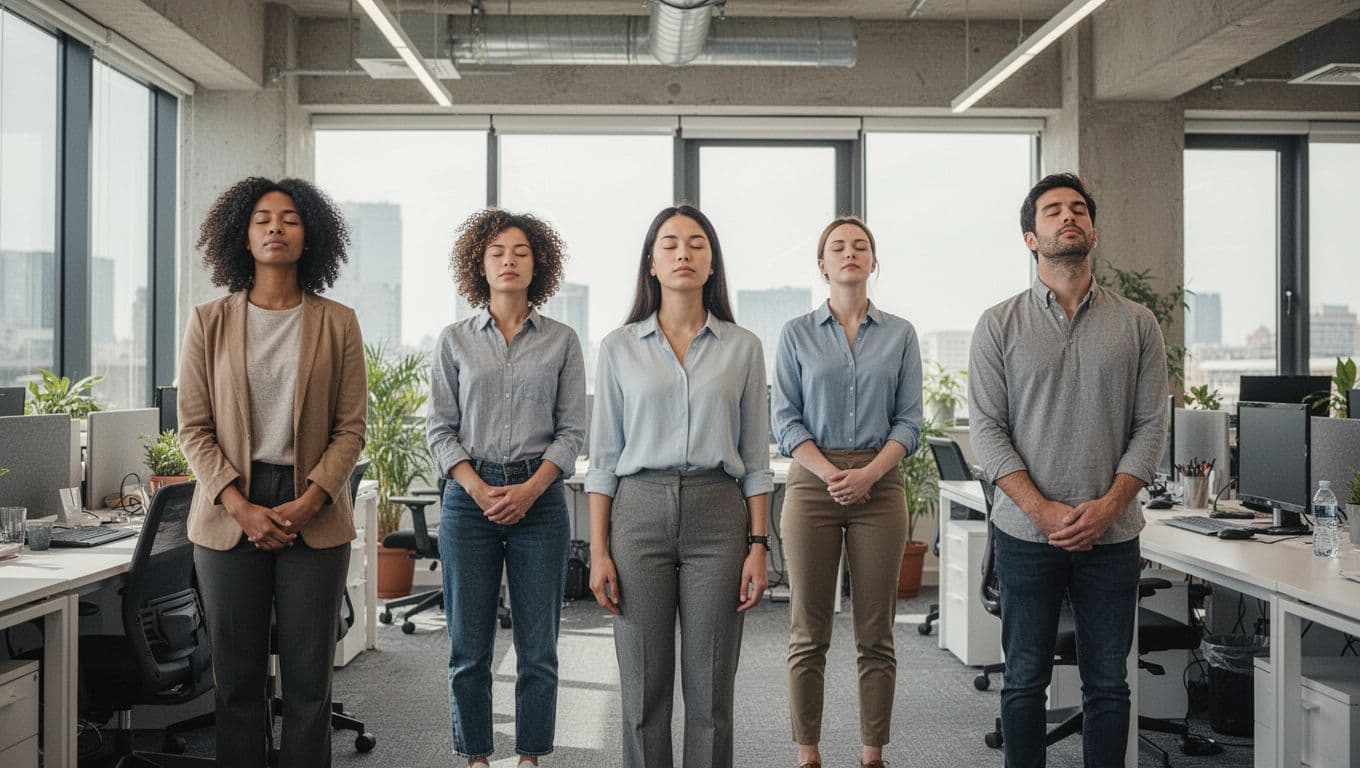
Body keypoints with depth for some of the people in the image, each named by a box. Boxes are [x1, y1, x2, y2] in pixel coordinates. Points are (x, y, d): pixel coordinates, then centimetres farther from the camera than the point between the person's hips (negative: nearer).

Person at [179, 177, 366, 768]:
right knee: (237, 679, 7)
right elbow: (194, 429, 1)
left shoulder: (338, 323, 4)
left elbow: (350, 430, 1)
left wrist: (305, 504, -11)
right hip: (230, 514, 1)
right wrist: (242, 507, -10)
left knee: (308, 679, 4)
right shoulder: (209, 322, 5)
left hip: (314, 517, 0)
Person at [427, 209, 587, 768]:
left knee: (538, 647, 3)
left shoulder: (561, 341, 5)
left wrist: (529, 489, -10)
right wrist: (480, 490, -9)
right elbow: (441, 429, 4)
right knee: (469, 647, 4)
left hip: (539, 497, 0)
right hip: (469, 496, 0)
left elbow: (572, 429, 3)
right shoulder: (455, 340, 7)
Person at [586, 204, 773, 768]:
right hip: (640, 512, 0)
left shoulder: (742, 347, 7)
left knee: (711, 689, 4)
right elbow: (603, 458, 5)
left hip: (717, 514, 0)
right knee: (643, 686, 4)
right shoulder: (619, 347, 6)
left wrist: (757, 546, -1)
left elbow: (755, 460, 7)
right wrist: (598, 551, -1)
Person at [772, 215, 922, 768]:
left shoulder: (900, 334, 8)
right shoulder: (797, 334, 5)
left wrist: (868, 473, -12)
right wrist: (832, 474, -13)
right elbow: (785, 421, 0)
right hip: (811, 485, -1)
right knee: (809, 634, 3)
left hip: (880, 486, 1)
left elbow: (909, 421, 4)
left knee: (875, 634, 5)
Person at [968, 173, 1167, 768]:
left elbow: (1150, 426, 3)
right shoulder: (1000, 325, 2)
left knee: (1107, 684, 10)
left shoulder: (1136, 325, 6)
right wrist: (1043, 510, -13)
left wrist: (1108, 505, -11)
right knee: (1025, 680, 7)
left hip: (1111, 534, 1)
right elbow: (987, 428, -4)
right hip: (1026, 534, -1)